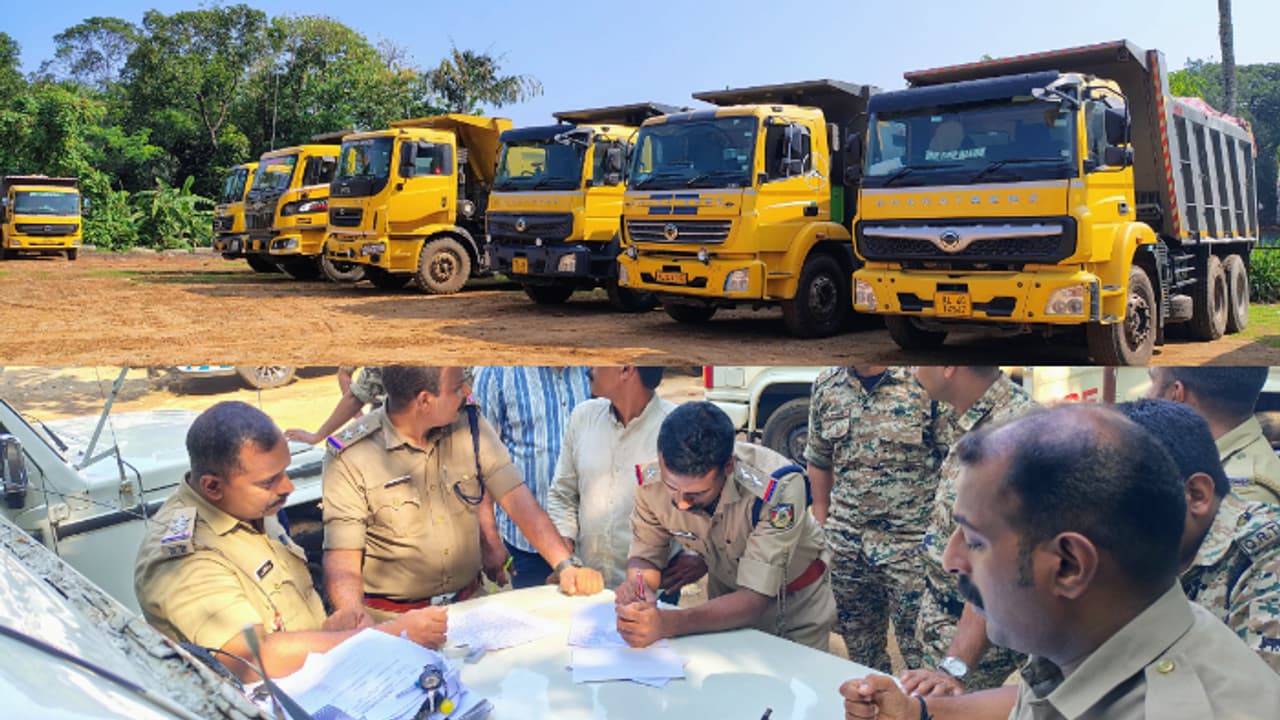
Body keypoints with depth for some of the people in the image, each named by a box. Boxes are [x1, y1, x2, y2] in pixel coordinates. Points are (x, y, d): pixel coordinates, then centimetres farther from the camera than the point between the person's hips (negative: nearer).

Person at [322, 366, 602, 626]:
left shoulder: (469, 427, 1)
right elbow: (341, 556, -14)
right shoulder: (350, 457, -12)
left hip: (470, 602, 4)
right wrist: (356, 618, -34)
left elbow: (518, 500, -3)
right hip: (394, 621, -3)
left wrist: (566, 565, -16)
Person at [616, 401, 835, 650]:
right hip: (728, 596, 3)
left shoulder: (778, 487, -33)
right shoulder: (653, 481, -22)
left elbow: (755, 598, -34)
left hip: (797, 603, -3)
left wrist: (669, 623, -48)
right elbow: (645, 556, -7)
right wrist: (637, 585, -30)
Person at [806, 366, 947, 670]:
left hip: (912, 544, -5)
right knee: (859, 647, 18)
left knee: (921, 652, 2)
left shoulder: (925, 382, -12)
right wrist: (821, 528, 13)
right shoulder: (826, 386, 5)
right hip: (846, 545, 5)